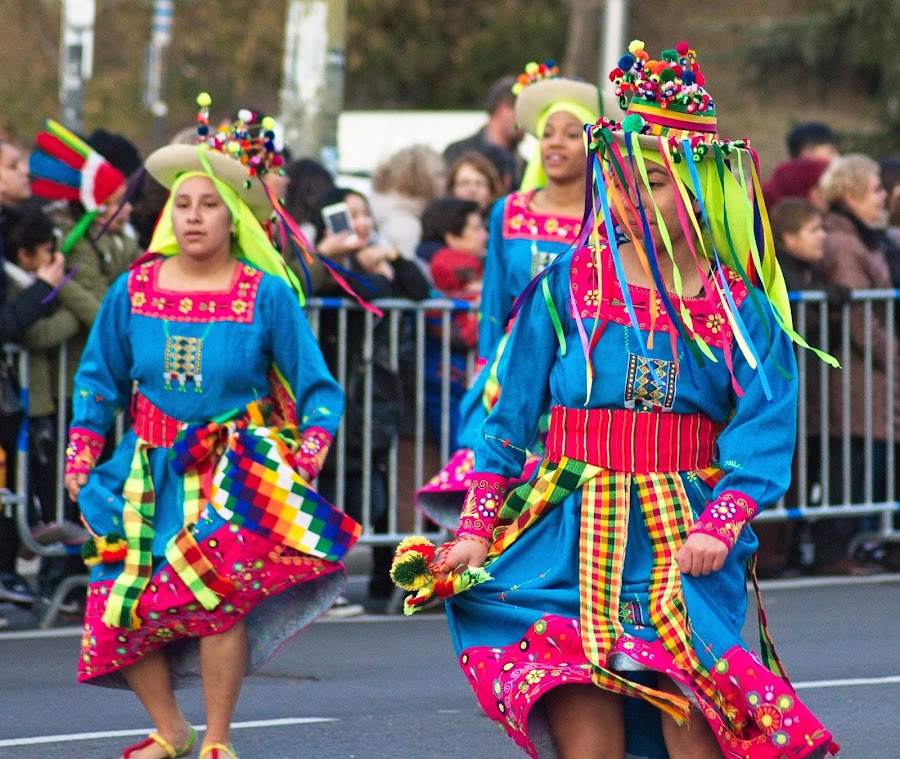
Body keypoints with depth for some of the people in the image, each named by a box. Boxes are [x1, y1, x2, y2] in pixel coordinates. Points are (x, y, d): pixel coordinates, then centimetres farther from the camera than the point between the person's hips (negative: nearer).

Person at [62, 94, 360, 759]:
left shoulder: (267, 295, -7)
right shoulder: (133, 290, 0)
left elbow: (317, 387, 0)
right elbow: (100, 379, 14)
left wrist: (308, 458, -12)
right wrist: (82, 457, 8)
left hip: (238, 470, -3)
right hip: (151, 470, 3)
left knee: (220, 594, -20)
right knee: (122, 604, -2)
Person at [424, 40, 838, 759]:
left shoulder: (742, 306, 2)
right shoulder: (566, 287, 4)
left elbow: (764, 431, -6)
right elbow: (509, 415, 7)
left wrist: (720, 524, -21)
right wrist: (475, 528, 1)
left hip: (687, 541, -1)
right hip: (572, 531, 1)